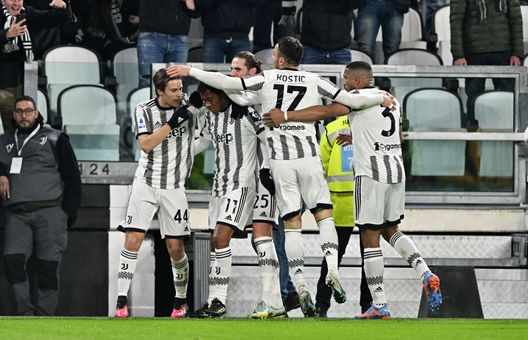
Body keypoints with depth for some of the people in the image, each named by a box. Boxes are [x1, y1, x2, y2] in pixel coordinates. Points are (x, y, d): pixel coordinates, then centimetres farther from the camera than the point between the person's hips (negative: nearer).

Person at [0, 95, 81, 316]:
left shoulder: (54, 139, 10)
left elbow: (72, 176, 8)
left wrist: (69, 211, 0)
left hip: (50, 210, -2)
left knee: (48, 266, -7)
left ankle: (44, 317, -3)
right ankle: (26, 314, -13)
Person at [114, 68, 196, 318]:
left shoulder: (189, 105, -1)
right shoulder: (144, 111, -3)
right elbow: (146, 145, -14)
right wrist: (172, 122, -22)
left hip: (174, 187, 1)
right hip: (145, 183, -1)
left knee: (175, 246, 1)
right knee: (133, 240, -11)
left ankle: (181, 300, 21)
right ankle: (121, 302, -10)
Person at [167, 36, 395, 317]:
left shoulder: (266, 80, 1)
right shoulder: (314, 82, 4)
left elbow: (226, 83, -4)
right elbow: (352, 101, 5)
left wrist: (190, 72, 6)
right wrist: (381, 98, 23)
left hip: (280, 159, 0)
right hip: (309, 156, 0)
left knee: (291, 223, 2)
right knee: (324, 215, 7)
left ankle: (300, 286, -6)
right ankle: (332, 269, -15)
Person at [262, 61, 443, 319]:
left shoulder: (358, 97, -6)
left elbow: (325, 112, -19)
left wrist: (285, 116, -21)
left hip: (371, 174, -7)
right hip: (397, 171, 7)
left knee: (370, 238, -2)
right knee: (391, 230, 22)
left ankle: (379, 305, -3)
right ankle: (425, 274, 2)